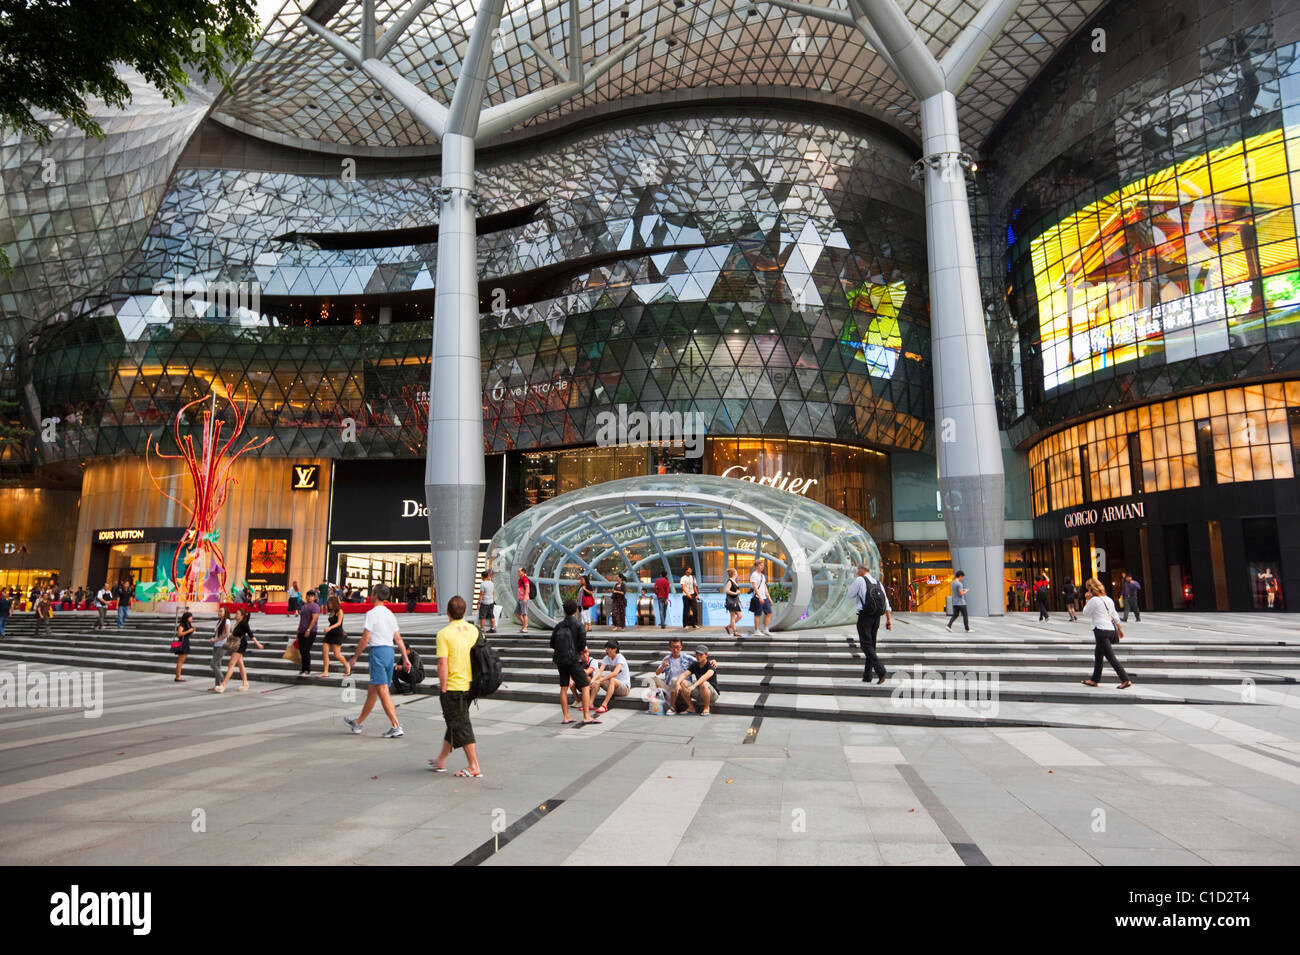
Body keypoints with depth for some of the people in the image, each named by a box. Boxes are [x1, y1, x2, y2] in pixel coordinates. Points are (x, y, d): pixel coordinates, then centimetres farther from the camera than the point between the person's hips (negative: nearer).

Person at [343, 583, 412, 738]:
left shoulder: (371, 613, -9)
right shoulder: (390, 614, 13)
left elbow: (365, 639, -12)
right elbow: (398, 639, 12)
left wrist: (354, 657, -2)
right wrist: (406, 659, 12)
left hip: (378, 651, -8)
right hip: (390, 651, 8)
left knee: (383, 691, -8)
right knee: (372, 691, 17)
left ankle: (396, 727, -12)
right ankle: (357, 724, 32)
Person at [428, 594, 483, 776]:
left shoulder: (444, 634, -14)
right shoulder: (474, 630, 4)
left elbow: (443, 663, -19)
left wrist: (443, 689, -10)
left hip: (453, 687, -7)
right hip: (469, 685, 7)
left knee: (461, 726, 1)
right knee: (455, 722, 19)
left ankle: (474, 767, 4)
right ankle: (441, 761, 34)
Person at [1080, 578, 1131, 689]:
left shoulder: (1094, 600, -12)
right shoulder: (1108, 599, 13)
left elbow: (1086, 614, -3)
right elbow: (1115, 615, 19)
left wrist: (1088, 600, 2)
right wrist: (1119, 629, 28)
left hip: (1101, 630, -9)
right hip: (1111, 629, 9)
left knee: (1110, 656, -7)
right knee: (1098, 655, 18)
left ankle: (1126, 680, -11)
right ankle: (1094, 680, 25)